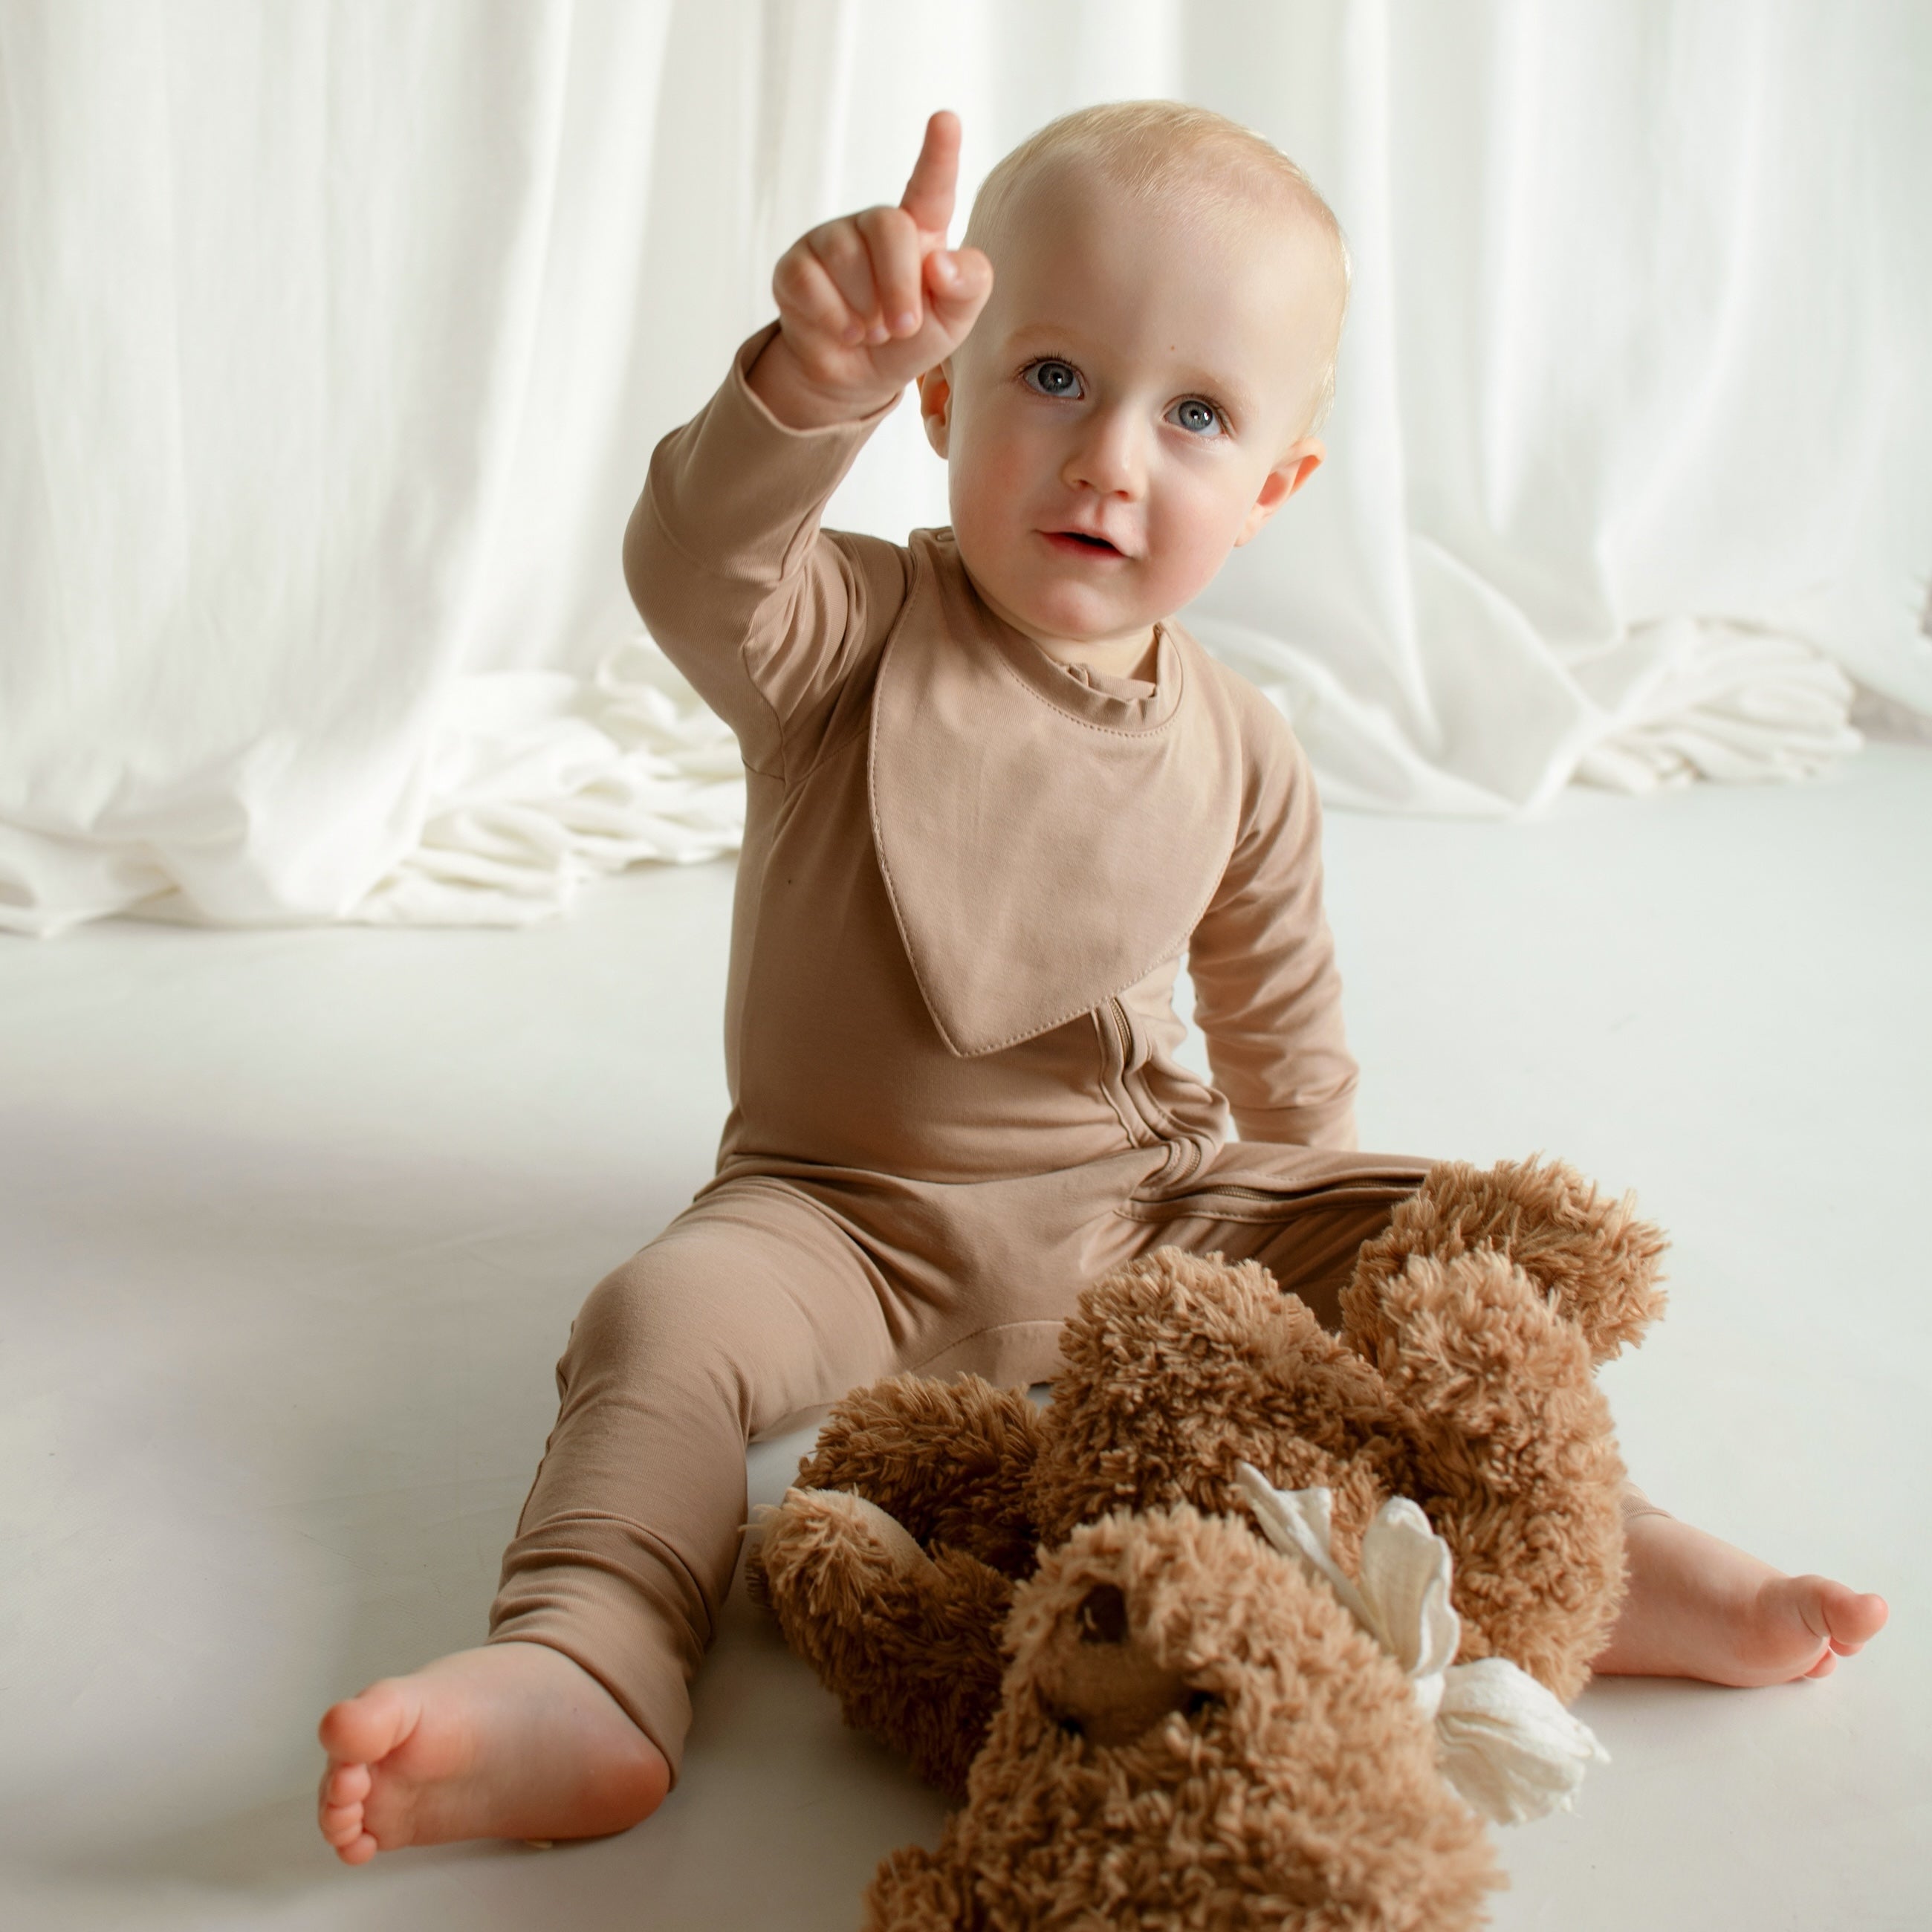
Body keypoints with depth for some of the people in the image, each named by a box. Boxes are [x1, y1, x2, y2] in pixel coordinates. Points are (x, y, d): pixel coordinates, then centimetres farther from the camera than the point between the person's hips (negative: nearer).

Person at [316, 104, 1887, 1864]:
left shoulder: (1240, 758, -2)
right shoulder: (855, 645, -13)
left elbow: (1280, 1035, 13)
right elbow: (698, 575, -37)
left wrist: (1322, 1237, 14)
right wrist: (821, 376, -55)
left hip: (1149, 1205, 3)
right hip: (855, 1219, -3)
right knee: (662, 1323, -30)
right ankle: (585, 1678, -33)